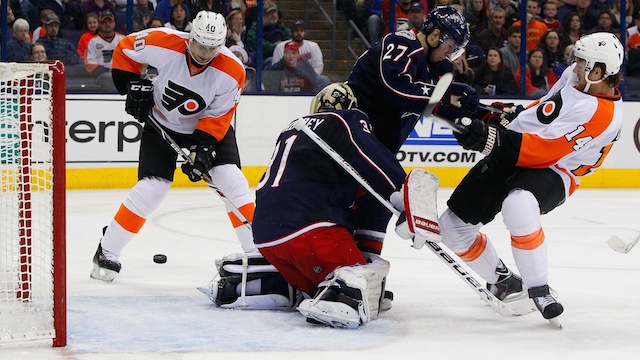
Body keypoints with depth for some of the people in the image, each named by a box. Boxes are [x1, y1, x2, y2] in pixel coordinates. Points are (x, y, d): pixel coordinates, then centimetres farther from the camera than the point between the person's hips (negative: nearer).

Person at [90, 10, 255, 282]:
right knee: (150, 187, -10)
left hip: (209, 127, 1)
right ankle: (107, 253, 1)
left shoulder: (232, 71, -25)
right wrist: (132, 84, -15)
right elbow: (124, 49, -8)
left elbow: (217, 117, -19)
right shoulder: (163, 43, -26)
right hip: (161, 124, -1)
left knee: (232, 180, -15)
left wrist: (203, 147, -30)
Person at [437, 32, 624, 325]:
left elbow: (546, 150, -30)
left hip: (550, 171, -8)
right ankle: (503, 282, 26)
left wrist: (492, 139, -35)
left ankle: (539, 291, -22)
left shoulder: (603, 115, -24)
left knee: (517, 206, -42)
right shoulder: (575, 75, 3)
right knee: (453, 227, 2)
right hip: (508, 157, 8)